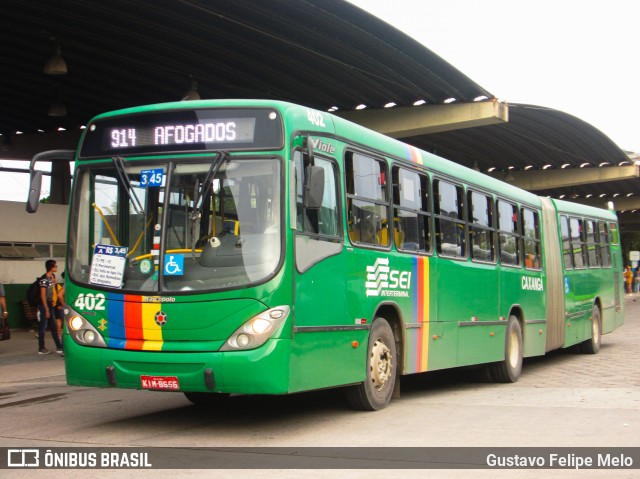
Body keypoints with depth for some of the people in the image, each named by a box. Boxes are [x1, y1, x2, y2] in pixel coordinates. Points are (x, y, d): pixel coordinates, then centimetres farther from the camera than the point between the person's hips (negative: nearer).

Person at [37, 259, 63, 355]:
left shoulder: (52, 276, 9)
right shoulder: (44, 279, -17)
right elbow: (42, 295, -18)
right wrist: (46, 310, -18)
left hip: (50, 304, 9)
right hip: (44, 305, -9)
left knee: (53, 327, 10)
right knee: (43, 327, -1)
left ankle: (59, 347, 12)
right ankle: (41, 349, 8)